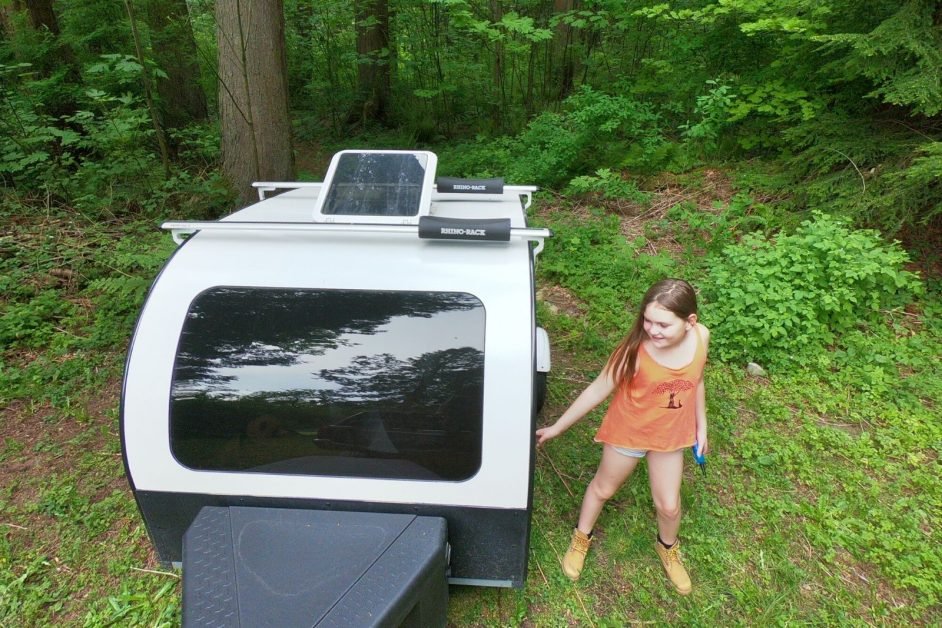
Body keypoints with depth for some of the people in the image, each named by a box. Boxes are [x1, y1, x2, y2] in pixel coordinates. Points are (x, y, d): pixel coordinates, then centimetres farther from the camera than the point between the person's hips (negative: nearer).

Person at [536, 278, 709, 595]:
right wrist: (557, 428, -15)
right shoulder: (635, 349, -34)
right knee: (603, 488, 20)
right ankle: (581, 538, 49)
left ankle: (668, 549, 53)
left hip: (670, 434, 3)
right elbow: (597, 391, -22)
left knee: (668, 505, 18)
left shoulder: (700, 337, -21)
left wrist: (701, 426, 10)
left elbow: (696, 381, 0)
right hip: (628, 431, -3)